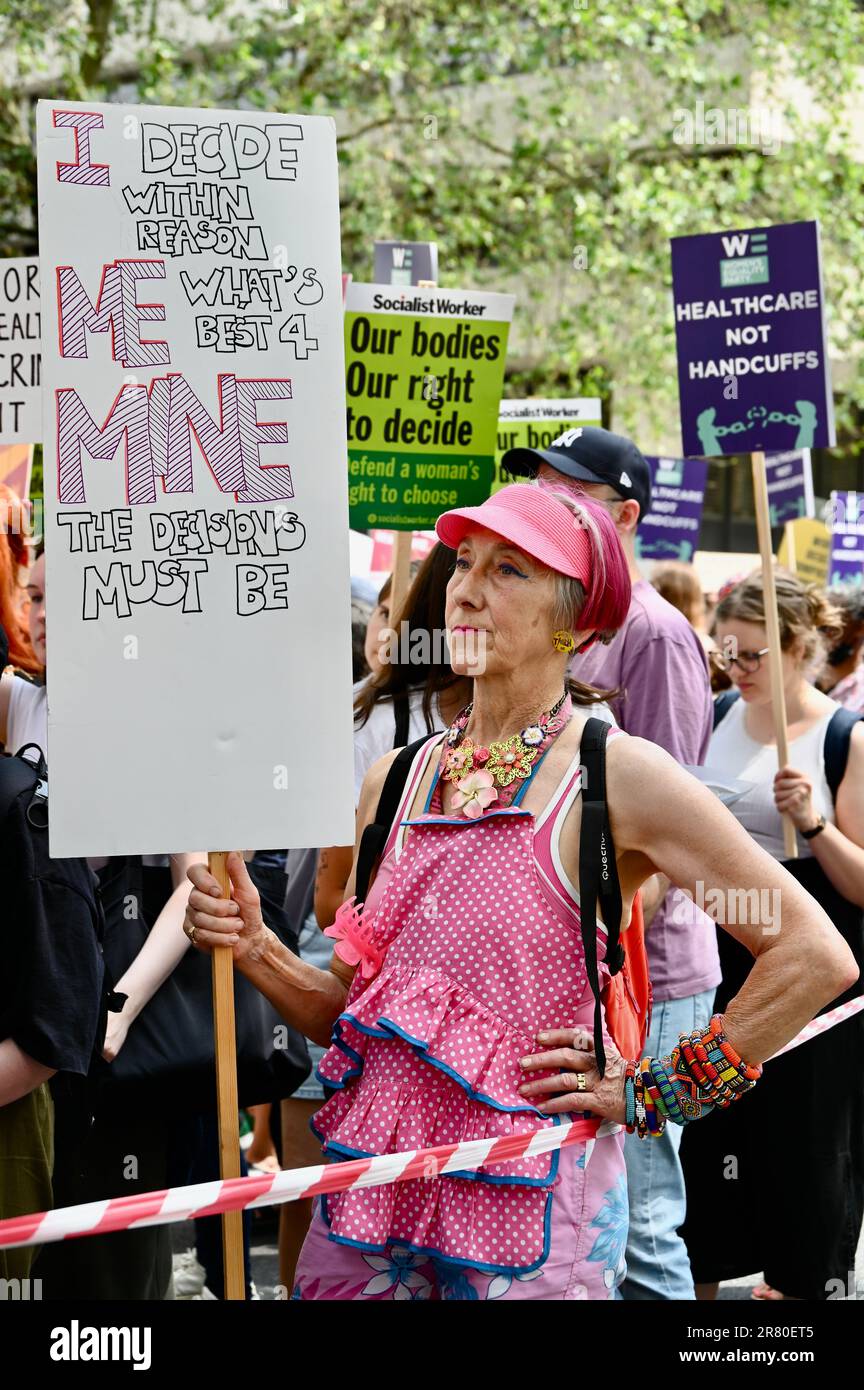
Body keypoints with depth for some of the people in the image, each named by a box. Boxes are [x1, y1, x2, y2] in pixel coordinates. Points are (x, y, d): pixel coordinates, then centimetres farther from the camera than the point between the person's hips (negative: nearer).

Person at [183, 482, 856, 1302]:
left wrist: (648, 1094, -7)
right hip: (372, 1181, 5)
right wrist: (252, 949, -3)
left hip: (528, 1198, -5)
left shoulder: (616, 776, -8)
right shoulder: (395, 780, 9)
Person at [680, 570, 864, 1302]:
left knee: (802, 1135, 4)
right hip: (720, 955, 5)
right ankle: (701, 1277, 26)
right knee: (707, 1124, 12)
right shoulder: (717, 718, 3)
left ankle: (794, 1278, 20)